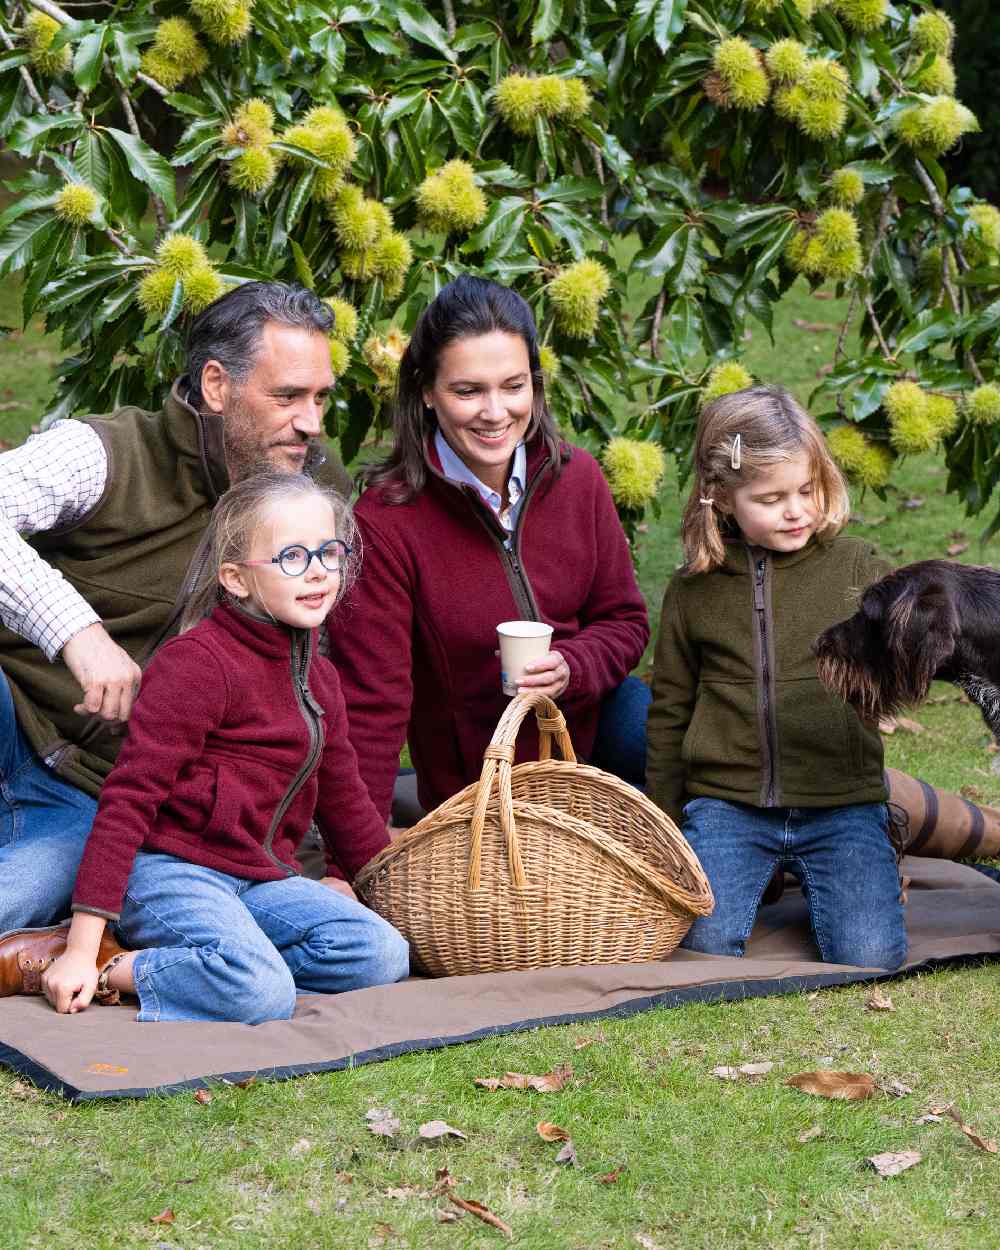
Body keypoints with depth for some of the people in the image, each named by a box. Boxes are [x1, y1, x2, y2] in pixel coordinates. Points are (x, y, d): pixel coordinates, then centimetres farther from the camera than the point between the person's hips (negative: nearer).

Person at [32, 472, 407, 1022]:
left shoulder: (319, 677, 15)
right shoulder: (197, 663, -12)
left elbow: (342, 796, 29)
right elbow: (129, 796, -17)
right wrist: (82, 946, -22)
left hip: (261, 876, 9)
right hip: (171, 869, -9)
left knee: (382, 955, -14)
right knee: (261, 994, -33)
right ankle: (113, 973, -13)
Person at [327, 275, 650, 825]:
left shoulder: (577, 479, -5)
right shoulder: (386, 522, -20)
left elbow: (624, 620, 7)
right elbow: (370, 704, -20)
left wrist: (572, 668, -17)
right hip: (473, 806, -4)